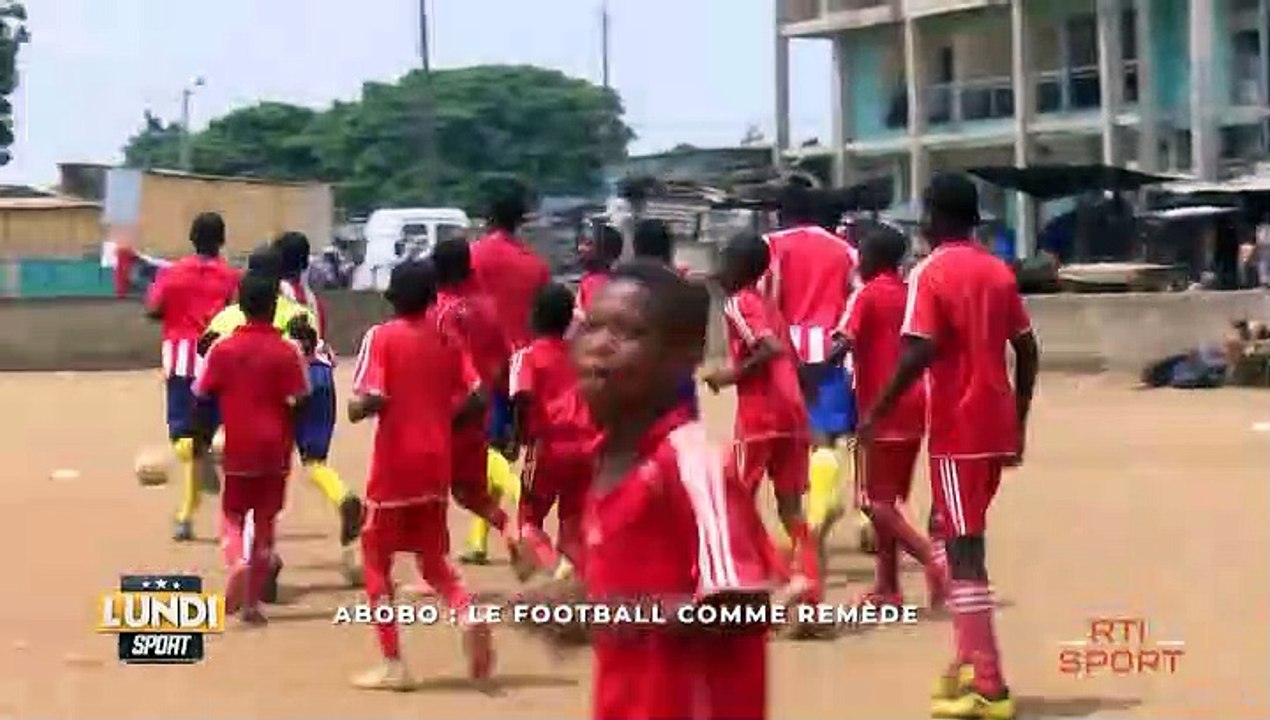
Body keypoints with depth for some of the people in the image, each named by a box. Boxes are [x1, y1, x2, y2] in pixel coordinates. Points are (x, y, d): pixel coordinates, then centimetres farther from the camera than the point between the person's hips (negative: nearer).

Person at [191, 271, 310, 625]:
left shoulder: (222, 349, -2)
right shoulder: (288, 352, -5)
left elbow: (204, 400, -1)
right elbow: (299, 403, -9)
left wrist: (201, 443, 9)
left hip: (238, 448, 0)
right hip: (274, 449, 0)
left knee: (233, 516, 17)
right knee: (264, 522, 10)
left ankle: (238, 562, -14)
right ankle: (252, 602, 10)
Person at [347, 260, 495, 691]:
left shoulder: (381, 337, -9)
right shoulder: (447, 338, 5)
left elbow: (370, 401, -20)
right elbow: (477, 398, 1)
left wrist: (354, 408, 1)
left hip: (394, 466, -4)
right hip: (436, 465, 4)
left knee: (376, 559, 9)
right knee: (432, 557, 18)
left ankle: (392, 664, 5)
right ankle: (466, 611, -13)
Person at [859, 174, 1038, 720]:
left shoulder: (931, 273, -9)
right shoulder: (999, 271, 12)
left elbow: (919, 353, -19)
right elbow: (1027, 350, 12)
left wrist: (877, 412, -11)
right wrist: (1018, 422, 18)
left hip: (957, 428, -7)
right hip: (996, 426, 7)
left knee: (964, 546, -6)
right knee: (964, 536, 20)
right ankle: (971, 663, 23)